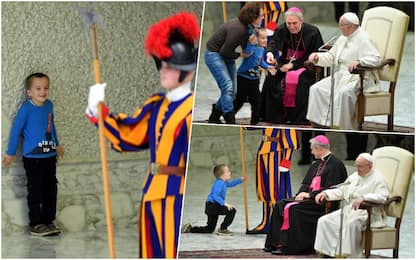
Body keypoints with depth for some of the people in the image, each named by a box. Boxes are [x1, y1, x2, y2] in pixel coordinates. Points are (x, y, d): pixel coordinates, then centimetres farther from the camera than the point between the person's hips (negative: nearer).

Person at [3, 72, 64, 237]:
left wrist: (57, 144, 31)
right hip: (33, 157, -6)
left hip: (50, 155, 6)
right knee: (35, 191, 0)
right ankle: (35, 224, 8)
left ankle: (48, 221, 22)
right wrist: (11, 153, -3)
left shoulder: (49, 105, 4)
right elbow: (16, 130, -7)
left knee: (51, 189, 11)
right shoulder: (26, 109, -14)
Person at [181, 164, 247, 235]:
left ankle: (190, 229, 22)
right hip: (212, 205, -10)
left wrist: (241, 180, 30)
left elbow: (230, 184, 35)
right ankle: (222, 229, -12)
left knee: (210, 229, 18)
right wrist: (224, 203, -34)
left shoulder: (223, 182, 12)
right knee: (232, 211, -20)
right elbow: (215, 196, -30)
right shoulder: (219, 183, -19)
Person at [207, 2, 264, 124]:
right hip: (214, 54, -9)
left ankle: (214, 118, 23)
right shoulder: (238, 29, -31)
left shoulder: (247, 27, -4)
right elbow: (224, 51, -26)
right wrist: (239, 55, -11)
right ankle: (230, 121, -20)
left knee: (232, 91, 8)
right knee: (228, 86, -19)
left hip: (227, 57, 9)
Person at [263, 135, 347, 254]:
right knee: (280, 205, -5)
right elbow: (306, 182, 21)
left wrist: (310, 195, -17)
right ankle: (276, 243, -10)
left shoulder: (335, 164, -10)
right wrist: (301, 193, -1)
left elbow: (331, 188, -18)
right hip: (310, 197, 9)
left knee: (292, 208, -27)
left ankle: (288, 246, -24)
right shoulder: (316, 164, 19)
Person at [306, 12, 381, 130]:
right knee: (316, 89, -10)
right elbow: (331, 56, 25)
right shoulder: (343, 39, 18)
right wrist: (318, 57, 5)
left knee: (344, 92, -38)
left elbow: (376, 59, -20)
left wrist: (359, 61, -36)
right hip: (340, 76, 9)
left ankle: (348, 128, -31)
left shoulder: (363, 39, -9)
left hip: (359, 78, -9)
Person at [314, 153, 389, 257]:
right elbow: (341, 191, 25)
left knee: (351, 223, -40)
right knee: (324, 221, -10)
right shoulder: (354, 176, 20)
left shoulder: (378, 179, -4)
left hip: (367, 213, -8)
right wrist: (326, 193, 7)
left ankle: (354, 255, -33)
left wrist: (363, 197, -34)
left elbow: (382, 196, -20)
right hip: (348, 210, 8)